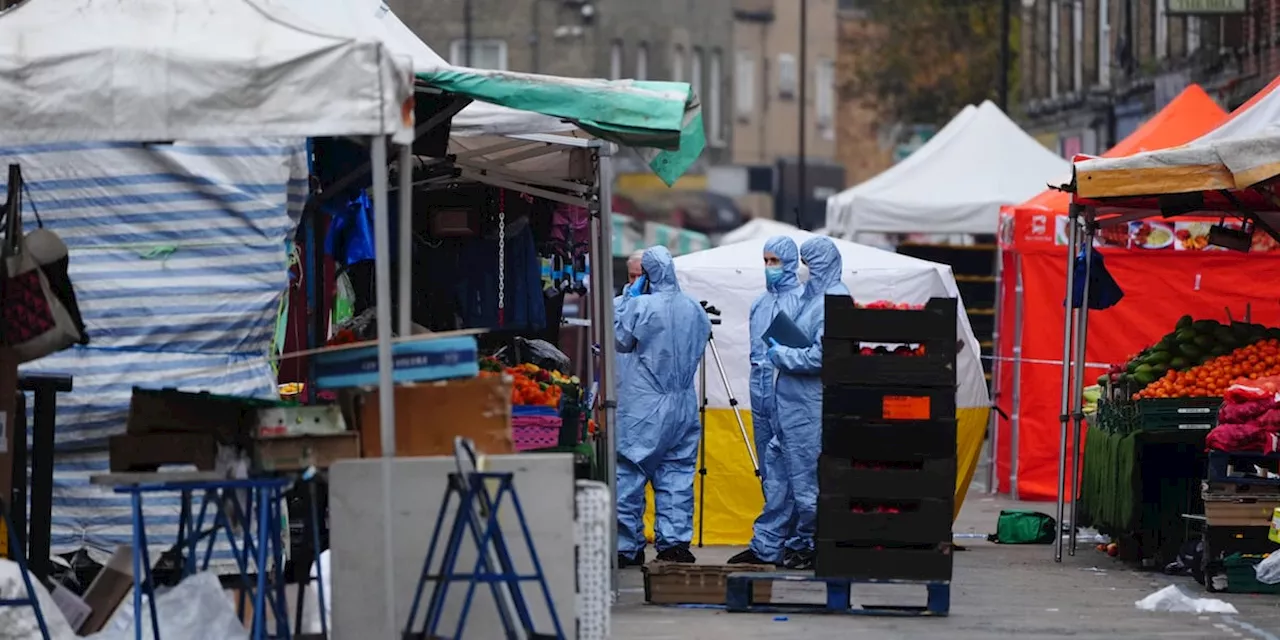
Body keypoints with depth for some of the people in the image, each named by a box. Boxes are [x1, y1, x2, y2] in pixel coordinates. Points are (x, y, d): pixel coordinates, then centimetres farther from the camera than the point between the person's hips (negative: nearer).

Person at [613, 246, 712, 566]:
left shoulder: (640, 306, -13)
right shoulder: (694, 309, 2)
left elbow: (619, 340, 0)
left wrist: (626, 299, 7)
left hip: (643, 406, -5)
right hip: (683, 405, 5)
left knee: (630, 474, 2)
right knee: (678, 473, 10)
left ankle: (628, 546, 2)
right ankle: (675, 542, 7)